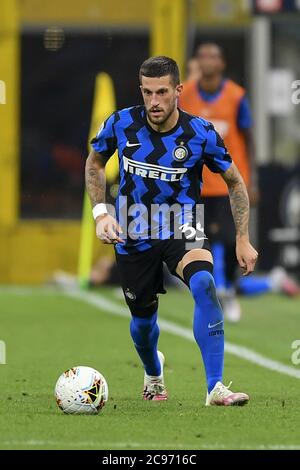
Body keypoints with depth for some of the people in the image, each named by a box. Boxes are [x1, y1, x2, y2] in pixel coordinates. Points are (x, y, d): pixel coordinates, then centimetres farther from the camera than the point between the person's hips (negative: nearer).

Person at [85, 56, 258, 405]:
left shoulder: (201, 133, -14)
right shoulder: (121, 124, -11)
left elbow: (234, 182, 1)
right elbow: (94, 163, 9)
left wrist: (243, 240, -2)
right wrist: (100, 212, -4)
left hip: (182, 231, -2)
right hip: (133, 235, 2)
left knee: (204, 284, -31)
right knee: (143, 319, 9)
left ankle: (215, 388, -33)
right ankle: (153, 373, 47)